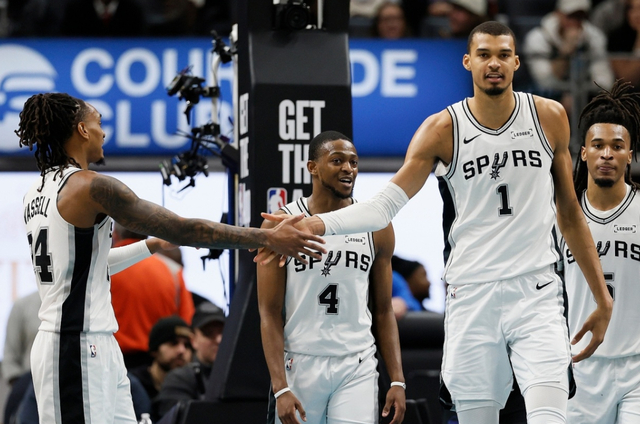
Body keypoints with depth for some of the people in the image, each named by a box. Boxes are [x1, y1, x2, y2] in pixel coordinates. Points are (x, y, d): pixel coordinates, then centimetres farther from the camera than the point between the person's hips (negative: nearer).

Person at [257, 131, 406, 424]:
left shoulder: (377, 228, 6)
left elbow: (383, 312, 11)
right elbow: (270, 314, -5)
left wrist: (397, 380, 2)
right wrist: (281, 388, -13)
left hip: (357, 369, 1)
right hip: (300, 365, -1)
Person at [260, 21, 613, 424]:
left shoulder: (550, 118, 5)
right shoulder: (443, 130, 0)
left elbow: (570, 213, 13)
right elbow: (386, 204, -7)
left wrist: (603, 299, 11)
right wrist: (314, 225, -23)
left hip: (537, 295, 0)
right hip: (472, 296, 0)